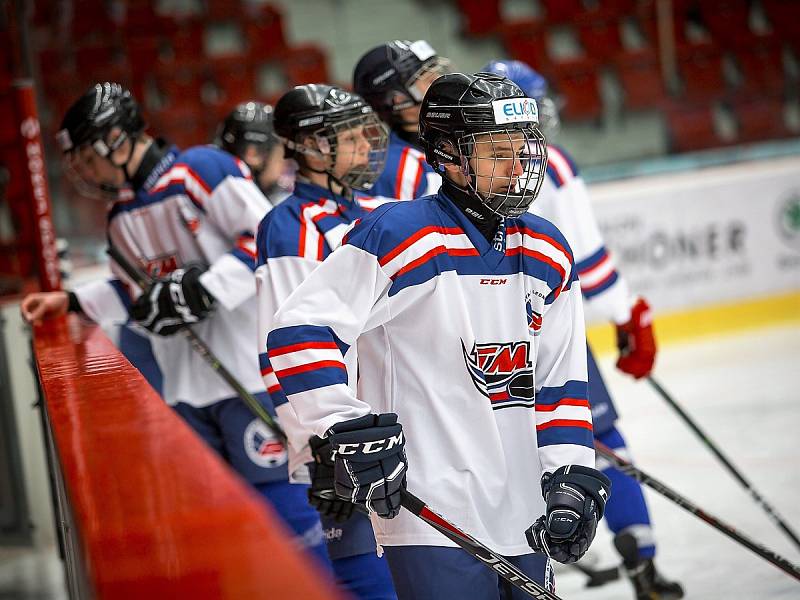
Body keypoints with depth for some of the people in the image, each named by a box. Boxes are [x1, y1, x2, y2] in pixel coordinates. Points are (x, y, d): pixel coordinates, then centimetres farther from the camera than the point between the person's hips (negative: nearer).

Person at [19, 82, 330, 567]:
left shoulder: (200, 169, -10)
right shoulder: (121, 218, 17)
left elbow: (269, 238, -16)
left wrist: (204, 291, -20)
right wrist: (72, 302, 25)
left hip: (250, 369, -8)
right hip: (185, 387, 8)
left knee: (279, 496, -8)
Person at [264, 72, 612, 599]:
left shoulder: (548, 253, 10)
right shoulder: (398, 235, -12)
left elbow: (561, 382, 14)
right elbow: (299, 328, -15)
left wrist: (571, 478, 4)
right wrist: (351, 431, -21)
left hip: (524, 516, 7)